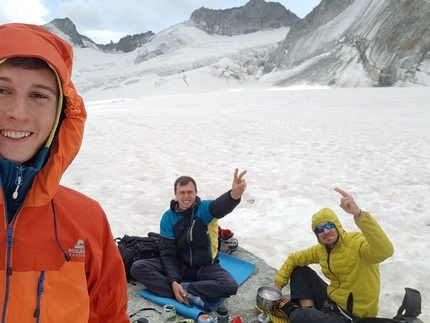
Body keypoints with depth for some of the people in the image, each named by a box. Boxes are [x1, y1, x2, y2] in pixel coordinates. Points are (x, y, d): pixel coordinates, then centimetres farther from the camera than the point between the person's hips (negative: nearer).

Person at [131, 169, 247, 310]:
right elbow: (168, 253, -9)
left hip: (205, 267, -2)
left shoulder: (205, 209, -15)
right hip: (178, 265, 2)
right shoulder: (168, 217, -9)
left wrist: (234, 195, -66)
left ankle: (183, 289, -23)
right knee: (137, 267, -19)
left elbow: (221, 206, -41)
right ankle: (190, 295, -29)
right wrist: (173, 281, -26)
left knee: (230, 285, -30)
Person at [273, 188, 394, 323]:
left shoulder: (357, 242, -23)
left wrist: (358, 214, -57)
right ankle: (308, 310, -3)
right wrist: (278, 284, 7)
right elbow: (294, 259, 16)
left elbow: (385, 251, -45)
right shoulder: (321, 249, 2)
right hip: (332, 300, 8)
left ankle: (291, 309, 5)